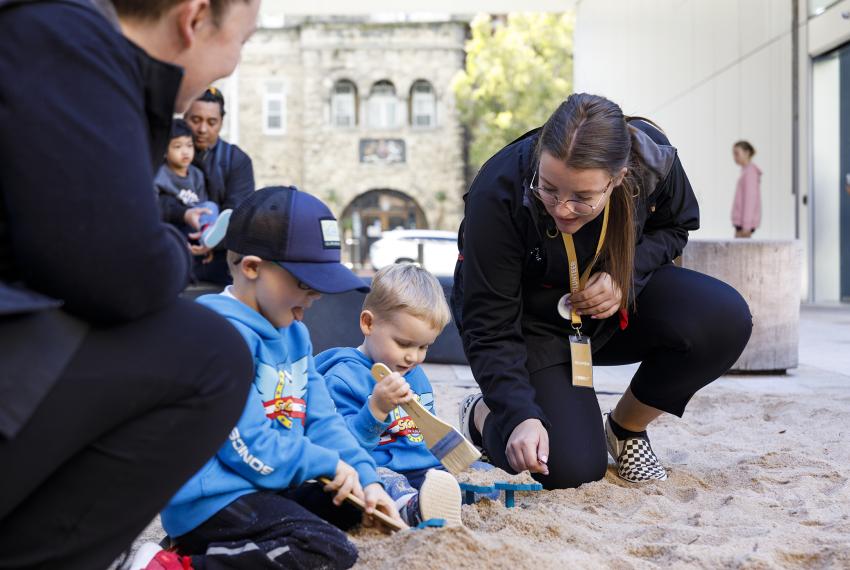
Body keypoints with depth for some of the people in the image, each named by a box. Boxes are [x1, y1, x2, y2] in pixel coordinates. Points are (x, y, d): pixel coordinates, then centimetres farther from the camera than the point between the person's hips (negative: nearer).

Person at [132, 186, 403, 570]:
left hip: (270, 488, 10)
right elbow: (252, 450, -22)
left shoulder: (294, 333, 13)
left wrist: (365, 478, -2)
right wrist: (332, 464, -9)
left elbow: (321, 420, 12)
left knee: (359, 508, 16)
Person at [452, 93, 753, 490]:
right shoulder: (497, 194, -33)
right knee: (571, 468, -19)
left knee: (725, 320, -24)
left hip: (615, 305, 4)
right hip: (533, 319, -3)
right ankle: (481, 414, 17)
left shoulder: (652, 158, -24)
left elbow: (674, 226, 1)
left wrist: (628, 273, -19)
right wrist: (520, 418, -38)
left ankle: (626, 429, 2)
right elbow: (490, 327, -26)